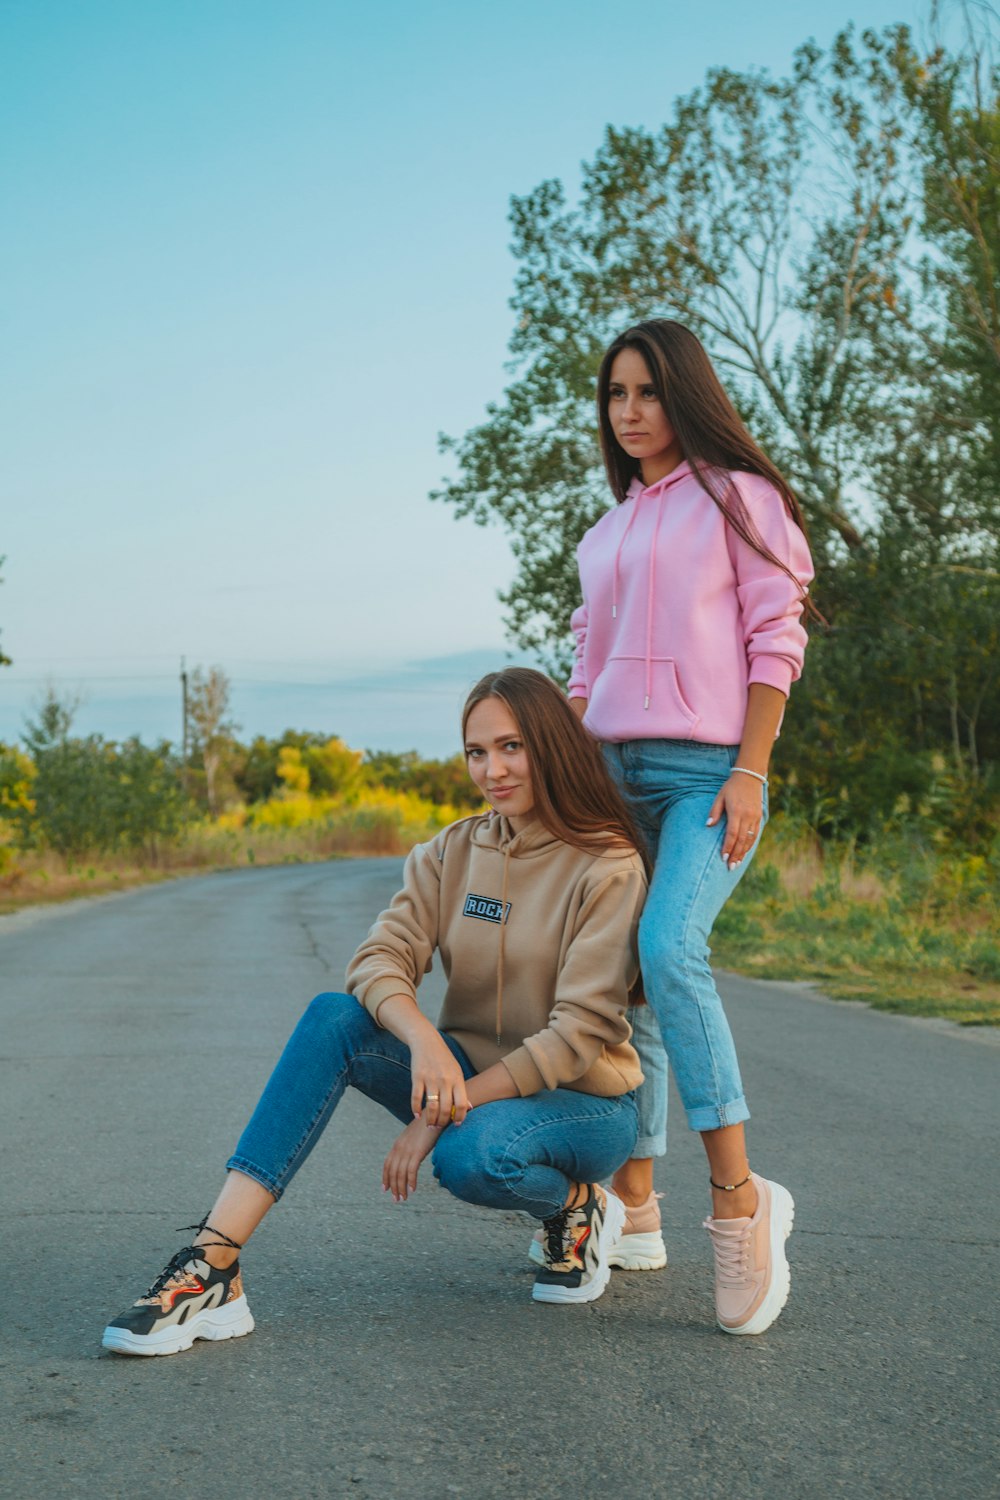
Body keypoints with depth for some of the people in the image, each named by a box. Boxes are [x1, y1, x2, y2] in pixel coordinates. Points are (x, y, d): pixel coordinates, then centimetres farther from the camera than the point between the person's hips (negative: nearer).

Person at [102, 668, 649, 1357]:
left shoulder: (608, 867, -14)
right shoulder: (452, 852, 2)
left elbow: (580, 1032, -19)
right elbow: (380, 959, -10)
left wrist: (446, 1111, -23)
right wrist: (422, 1037, -33)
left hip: (582, 1100, -5)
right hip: (470, 1076, 5)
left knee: (475, 1154, -39)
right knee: (334, 1018, -23)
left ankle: (576, 1206, -2)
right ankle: (211, 1267, -30)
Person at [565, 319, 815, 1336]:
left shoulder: (737, 497, 4)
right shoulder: (606, 534, 21)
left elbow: (775, 640, -4)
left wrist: (750, 773, -13)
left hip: (708, 768, -6)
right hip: (614, 772, 6)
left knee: (668, 950, -27)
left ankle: (738, 1199, -25)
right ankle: (632, 1211, 12)